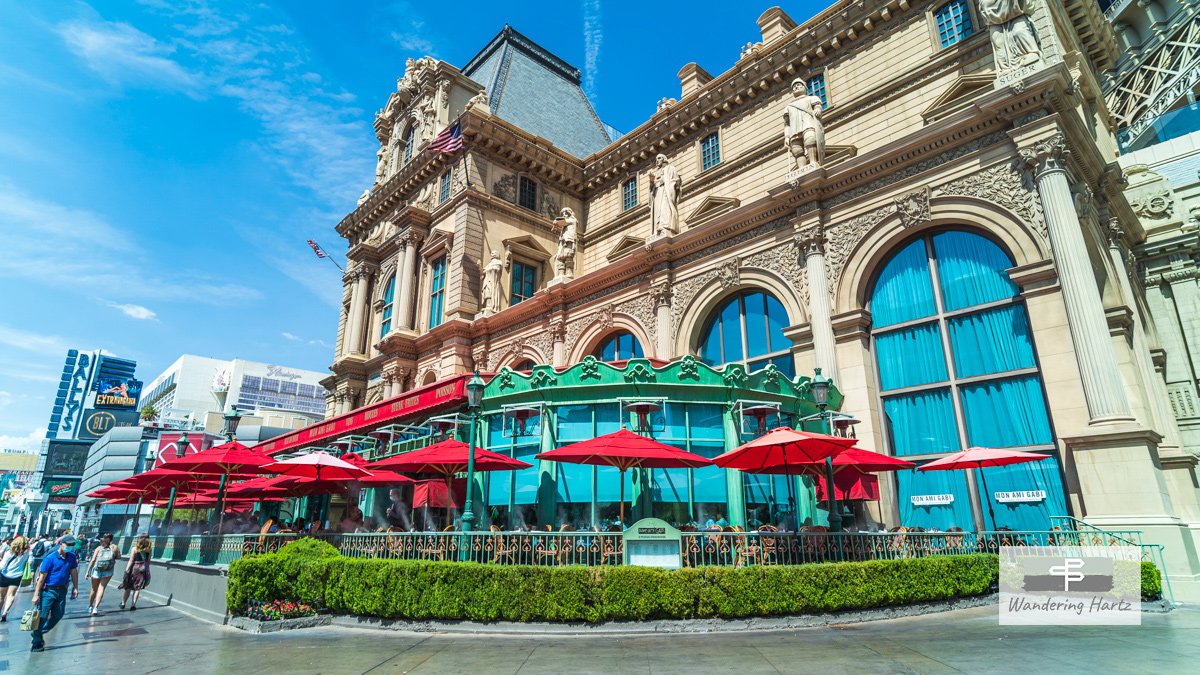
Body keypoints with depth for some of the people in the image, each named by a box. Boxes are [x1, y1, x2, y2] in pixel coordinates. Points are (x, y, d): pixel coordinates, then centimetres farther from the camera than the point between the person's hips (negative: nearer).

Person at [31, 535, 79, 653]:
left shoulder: (72, 557, 1)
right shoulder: (50, 558, -14)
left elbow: (74, 573, 9)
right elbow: (42, 577, -12)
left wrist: (75, 588, 7)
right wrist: (36, 595, -13)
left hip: (62, 590, 5)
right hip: (48, 590, -5)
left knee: (58, 615, 9)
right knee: (42, 616, -2)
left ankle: (40, 632, 31)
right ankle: (36, 643, 9)